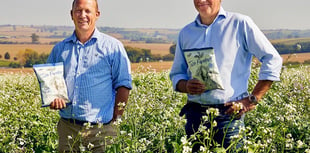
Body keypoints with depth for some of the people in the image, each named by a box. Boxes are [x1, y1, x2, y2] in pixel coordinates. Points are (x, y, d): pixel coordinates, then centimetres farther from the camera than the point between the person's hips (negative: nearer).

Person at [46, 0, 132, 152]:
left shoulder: (113, 46, 4)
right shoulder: (59, 49, 14)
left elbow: (123, 85, 0)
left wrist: (116, 120, -8)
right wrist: (52, 99, -2)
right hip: (67, 128, 3)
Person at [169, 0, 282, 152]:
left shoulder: (240, 24, -1)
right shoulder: (185, 33, 13)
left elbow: (273, 60, -3)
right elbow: (176, 74, 19)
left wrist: (252, 100, -8)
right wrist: (186, 86, -5)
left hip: (229, 113, -4)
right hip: (194, 114, 4)